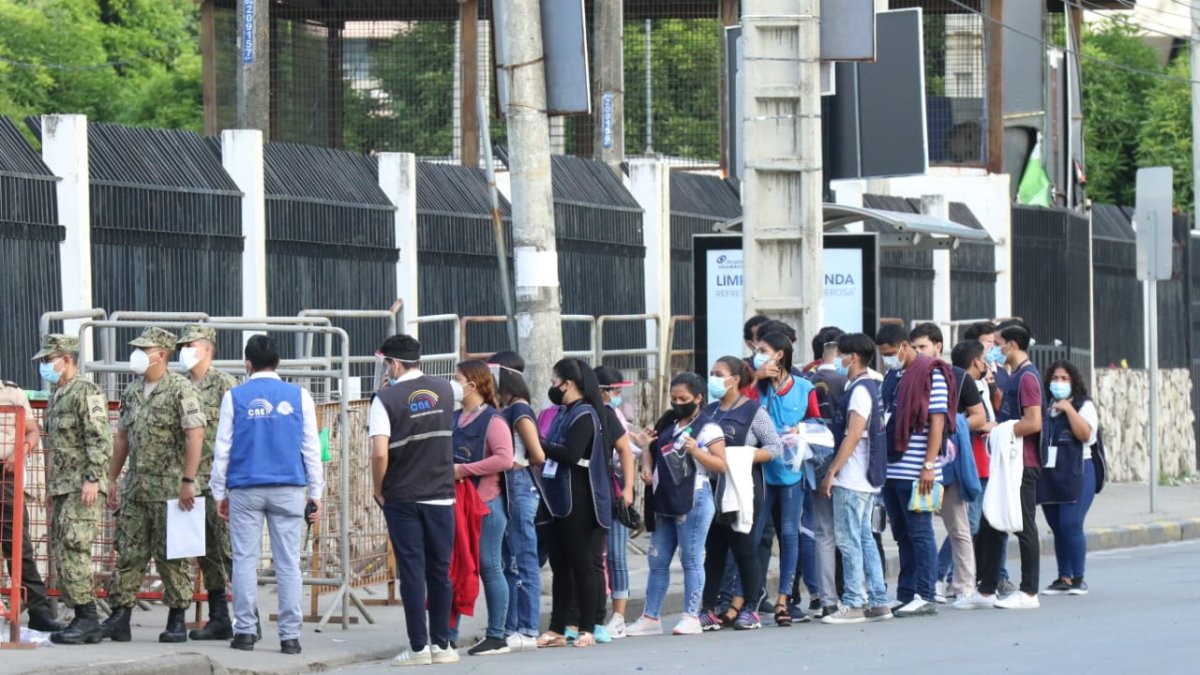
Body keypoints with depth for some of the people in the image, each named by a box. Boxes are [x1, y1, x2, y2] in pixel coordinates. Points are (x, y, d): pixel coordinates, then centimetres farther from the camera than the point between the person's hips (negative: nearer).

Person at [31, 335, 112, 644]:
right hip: (61, 488, 10)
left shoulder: (87, 392, -9)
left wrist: (92, 478, -23)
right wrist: (52, 489, 24)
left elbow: (100, 439, -17)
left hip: (83, 488, -10)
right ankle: (83, 620, 10)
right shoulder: (56, 397, 20)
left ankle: (87, 618, -13)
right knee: (61, 553, 7)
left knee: (73, 549, -15)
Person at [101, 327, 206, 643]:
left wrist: (188, 481, -19)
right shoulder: (132, 392, 13)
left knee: (171, 556, -1)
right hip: (135, 487, 7)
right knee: (128, 553, 4)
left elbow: (195, 436, -14)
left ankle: (178, 621, 6)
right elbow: (122, 437, 20)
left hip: (169, 489, -7)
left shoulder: (180, 389, -9)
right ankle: (120, 617, 6)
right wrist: (111, 480, 18)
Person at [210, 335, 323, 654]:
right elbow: (311, 448, 6)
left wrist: (219, 493, 11)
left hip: (245, 490, 0)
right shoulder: (299, 397, 5)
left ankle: (245, 631, 2)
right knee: (288, 563, 1)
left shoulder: (234, 397, 2)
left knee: (245, 560, 3)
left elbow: (222, 448, 4)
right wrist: (316, 493, 12)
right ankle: (290, 635, -1)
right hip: (288, 490, 1)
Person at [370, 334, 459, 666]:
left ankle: (419, 646, -1)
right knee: (440, 570, 9)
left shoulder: (387, 398, -9)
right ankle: (441, 644, 11)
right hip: (441, 495, 3)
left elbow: (380, 454, -17)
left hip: (402, 498, -3)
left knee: (412, 570, 0)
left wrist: (379, 490, -4)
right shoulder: (444, 390, 5)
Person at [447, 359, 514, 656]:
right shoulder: (455, 418, 12)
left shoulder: (493, 420, -8)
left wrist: (463, 470, -18)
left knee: (489, 567, -1)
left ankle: (496, 637, 5)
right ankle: (449, 634, 12)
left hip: (486, 501, -7)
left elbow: (504, 459, -19)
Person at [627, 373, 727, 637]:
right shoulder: (667, 424, 15)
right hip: (664, 501, 7)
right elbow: (651, 450, 26)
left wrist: (696, 451, -22)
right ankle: (651, 618, 12)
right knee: (657, 561, 8)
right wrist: (647, 466, 6)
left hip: (693, 501, -7)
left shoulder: (708, 429, -5)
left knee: (691, 560, -4)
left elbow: (721, 465, -10)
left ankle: (692, 617, 0)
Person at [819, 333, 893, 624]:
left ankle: (853, 604, -6)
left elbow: (853, 435, -19)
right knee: (864, 539, 11)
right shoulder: (871, 387, 16)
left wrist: (832, 472, -17)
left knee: (849, 540, -7)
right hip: (866, 479, 10)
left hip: (851, 479, -10)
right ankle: (878, 602, 12)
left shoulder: (860, 390, -13)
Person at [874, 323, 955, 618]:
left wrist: (929, 465, -18)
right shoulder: (892, 377, 17)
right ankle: (905, 595, 15)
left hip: (915, 472, -8)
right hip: (891, 470, 8)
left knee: (919, 534, -4)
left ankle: (924, 597, -1)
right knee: (902, 535, 11)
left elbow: (937, 422, -12)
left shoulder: (931, 374, -7)